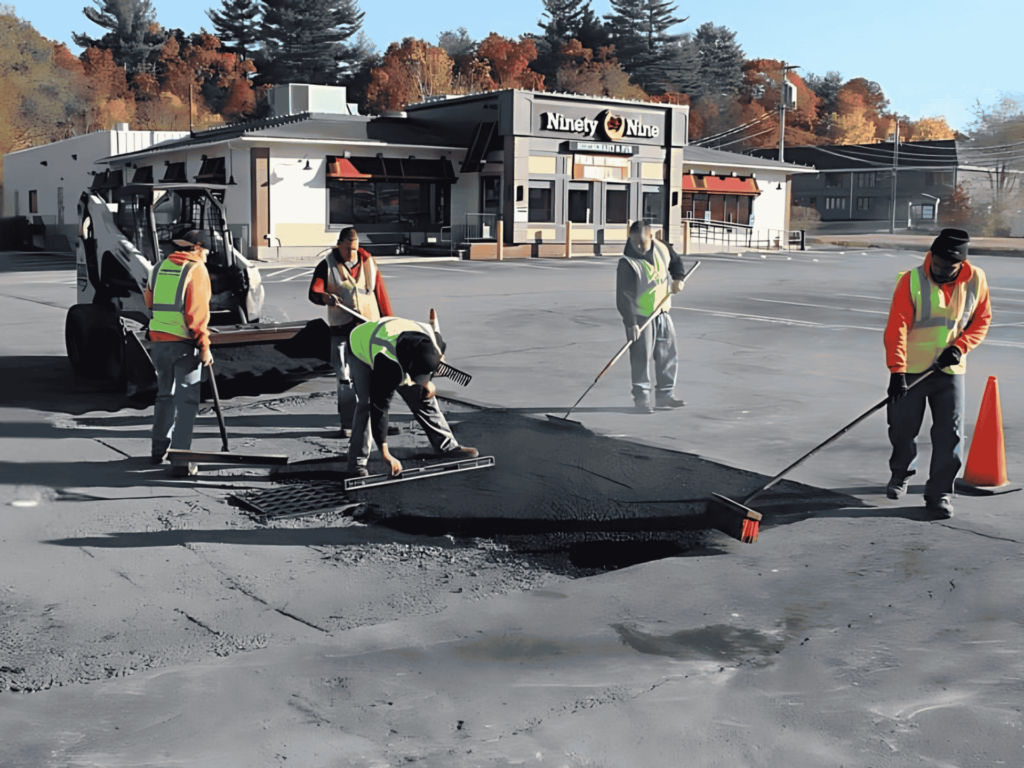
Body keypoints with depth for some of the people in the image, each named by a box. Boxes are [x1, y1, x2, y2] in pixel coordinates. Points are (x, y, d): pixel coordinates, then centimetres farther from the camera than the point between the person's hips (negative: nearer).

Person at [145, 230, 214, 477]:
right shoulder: (197, 270, -8)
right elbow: (198, 311, -15)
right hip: (184, 344, -6)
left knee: (165, 394, 21)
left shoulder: (160, 267, 11)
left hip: (158, 340, 6)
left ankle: (160, 450, 31)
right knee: (186, 400, -4)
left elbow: (149, 300, 24)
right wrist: (205, 347, -14)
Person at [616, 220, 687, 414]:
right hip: (639, 317, -6)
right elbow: (624, 296, -22)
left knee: (667, 355, 10)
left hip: (662, 313, 6)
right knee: (641, 358, -8)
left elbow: (675, 262, 20)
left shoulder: (661, 249, -2)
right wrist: (631, 323, -28)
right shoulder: (627, 263, -19)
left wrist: (678, 278, 0)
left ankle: (665, 395, 21)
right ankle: (641, 398, 3)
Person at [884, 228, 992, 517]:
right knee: (903, 428, 10)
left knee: (950, 433, -2)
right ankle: (900, 474, 37)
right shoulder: (911, 281, -15)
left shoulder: (976, 280, -5)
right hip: (911, 370, -1)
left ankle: (939, 492, 11)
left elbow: (982, 320, 6)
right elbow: (896, 328, -19)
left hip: (950, 370, 2)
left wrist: (960, 346, -12)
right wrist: (896, 372, -26)